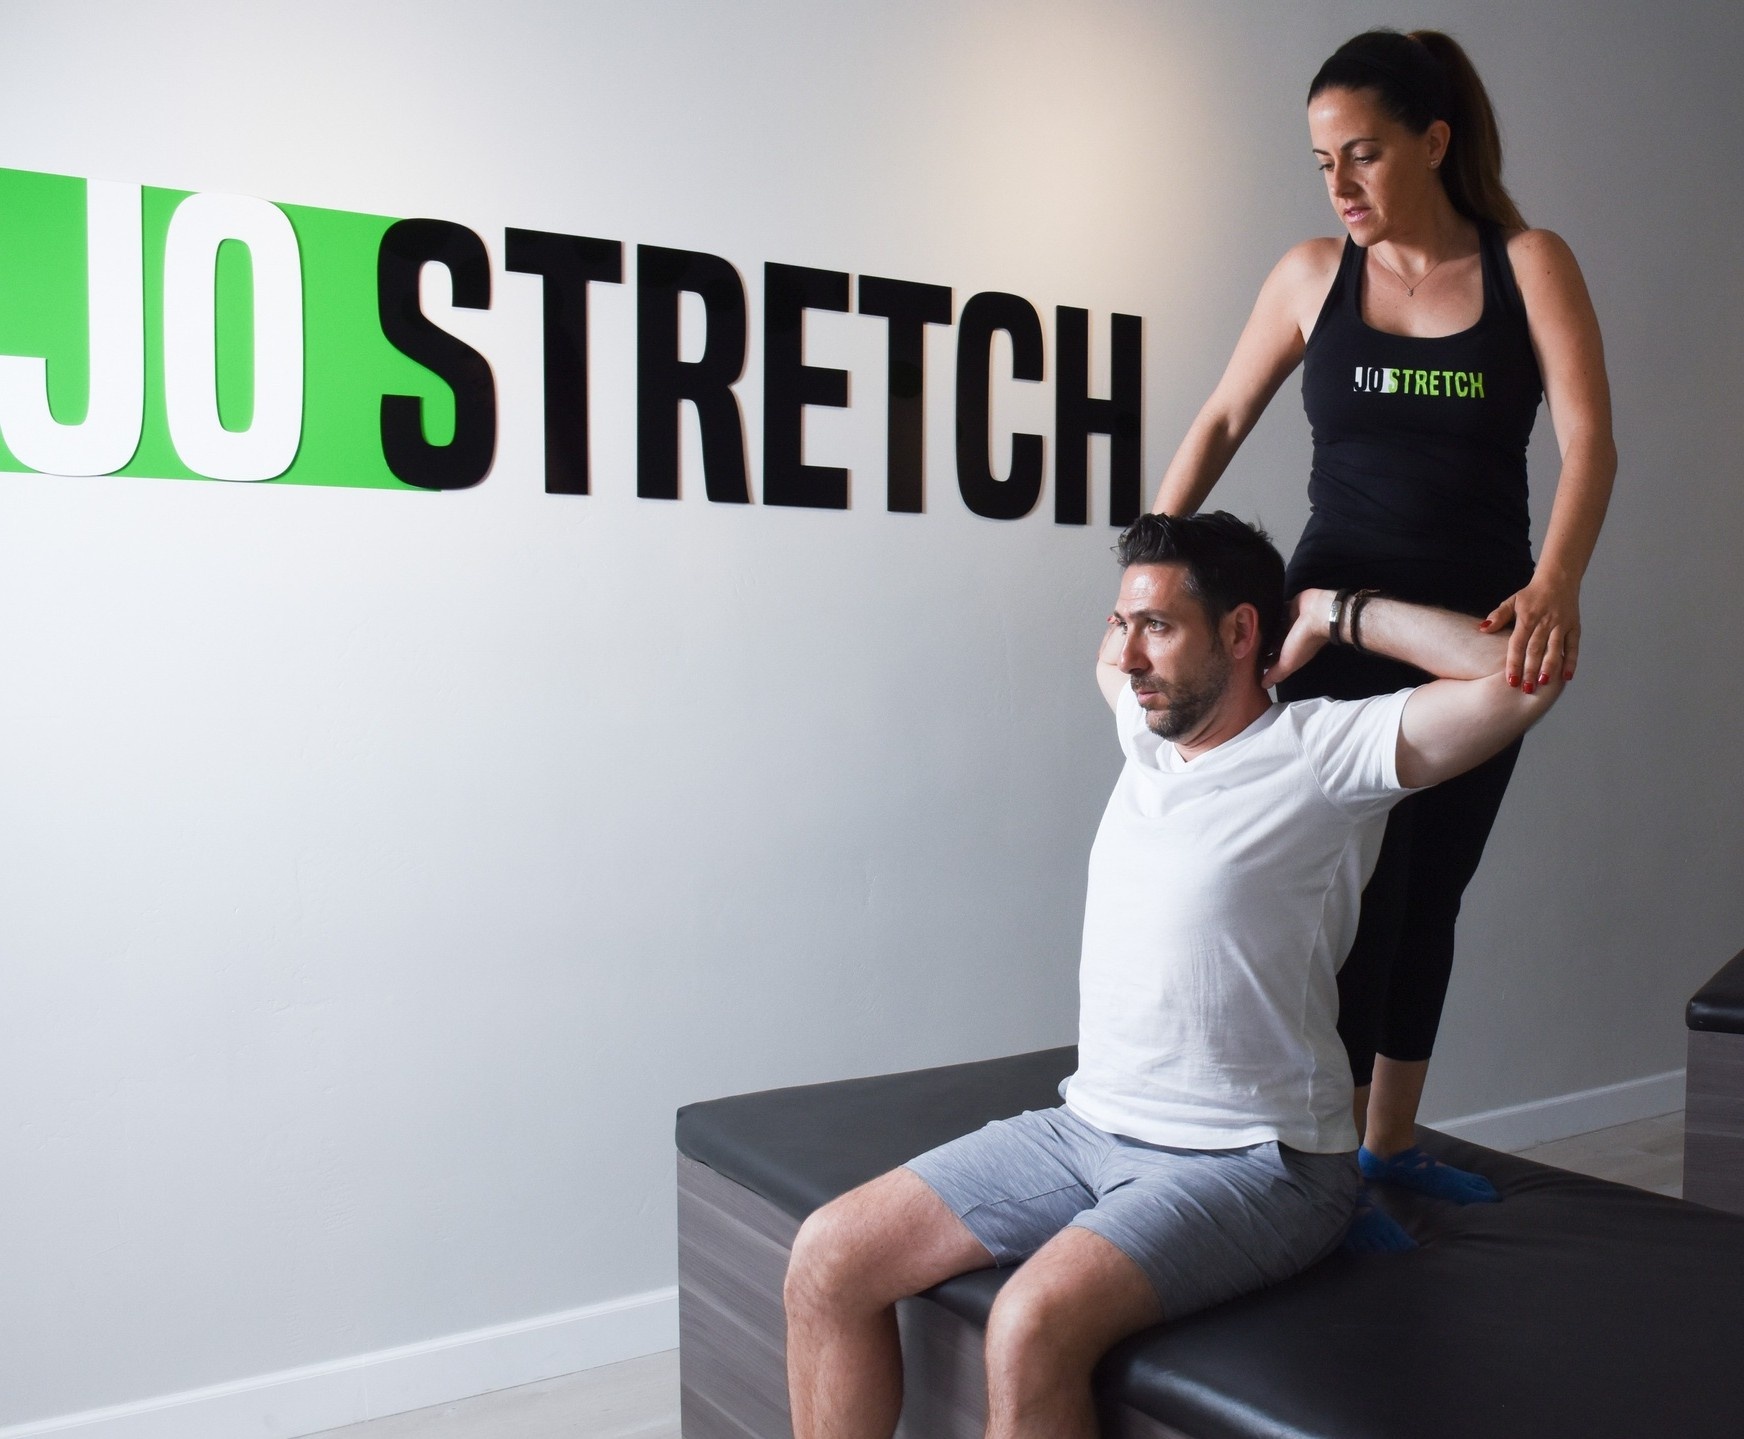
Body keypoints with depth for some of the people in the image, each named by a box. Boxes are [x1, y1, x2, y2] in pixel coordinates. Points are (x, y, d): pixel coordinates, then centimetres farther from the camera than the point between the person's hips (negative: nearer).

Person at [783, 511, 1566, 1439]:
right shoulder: (1147, 733, 11)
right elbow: (1112, 661, 35)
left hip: (1250, 1163, -7)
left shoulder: (1322, 754, -10)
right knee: (829, 1260, -4)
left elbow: (1525, 675, -20)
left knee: (1032, 1326, -32)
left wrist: (1336, 614, -12)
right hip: (1088, 1126, 8)